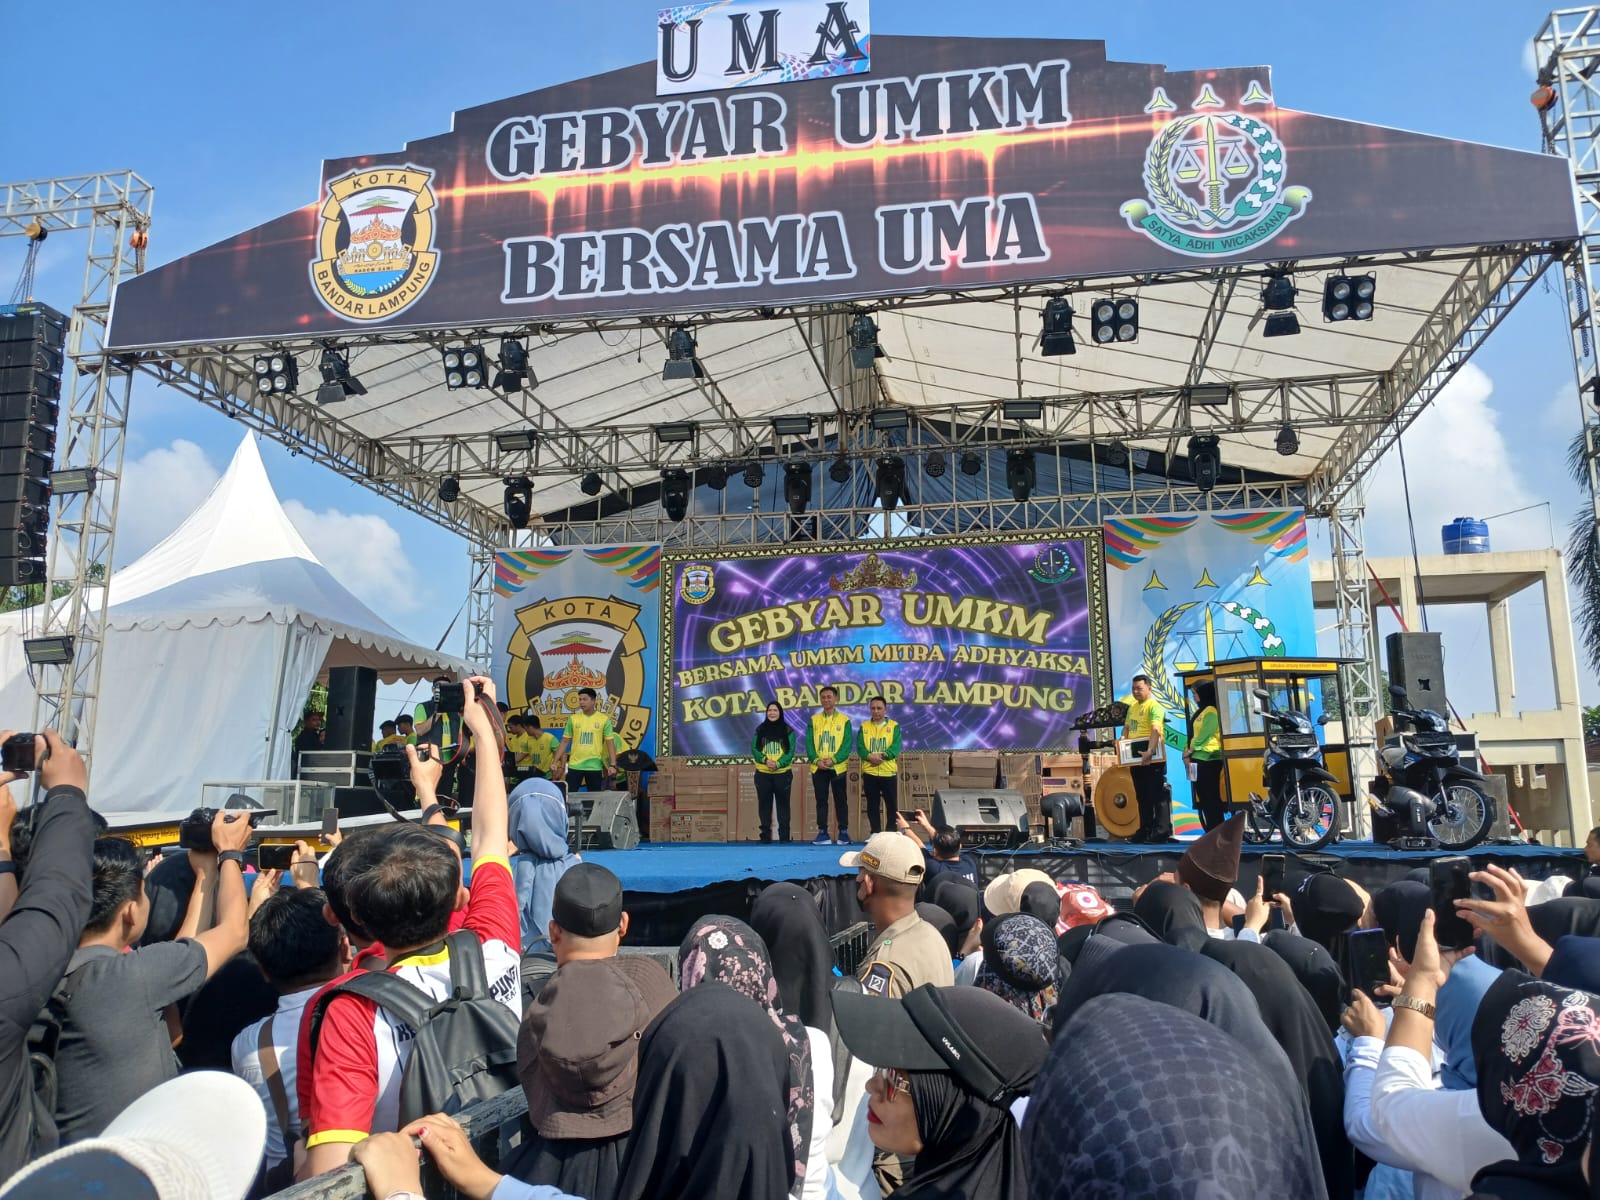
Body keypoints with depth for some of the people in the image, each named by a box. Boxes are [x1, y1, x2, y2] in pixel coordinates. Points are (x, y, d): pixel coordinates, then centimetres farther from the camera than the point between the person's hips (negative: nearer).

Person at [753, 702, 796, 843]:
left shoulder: (788, 730, 2)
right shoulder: (760, 730, 7)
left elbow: (791, 751, -3)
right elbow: (754, 749, 2)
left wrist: (778, 763, -18)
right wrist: (765, 760, -16)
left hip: (783, 773, -2)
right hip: (763, 773, 2)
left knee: (783, 804, 1)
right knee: (764, 804, 5)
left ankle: (784, 836, 6)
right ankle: (765, 835, 12)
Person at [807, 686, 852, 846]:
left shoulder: (844, 720, 1)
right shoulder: (814, 720, 7)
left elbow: (847, 744, -5)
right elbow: (809, 743, 2)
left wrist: (833, 760, -17)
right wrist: (816, 760, -13)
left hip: (837, 767, -2)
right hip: (818, 768, 2)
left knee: (840, 801, 3)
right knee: (821, 801, 5)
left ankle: (843, 832, 9)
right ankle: (822, 833, 9)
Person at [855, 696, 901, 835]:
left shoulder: (894, 726, 2)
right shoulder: (864, 726, 7)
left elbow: (896, 747, -9)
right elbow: (860, 748, -2)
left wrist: (883, 755, -26)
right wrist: (870, 756, -22)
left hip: (889, 772, -1)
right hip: (869, 772, 1)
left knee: (892, 804, 4)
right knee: (872, 805, 7)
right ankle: (875, 833, 16)